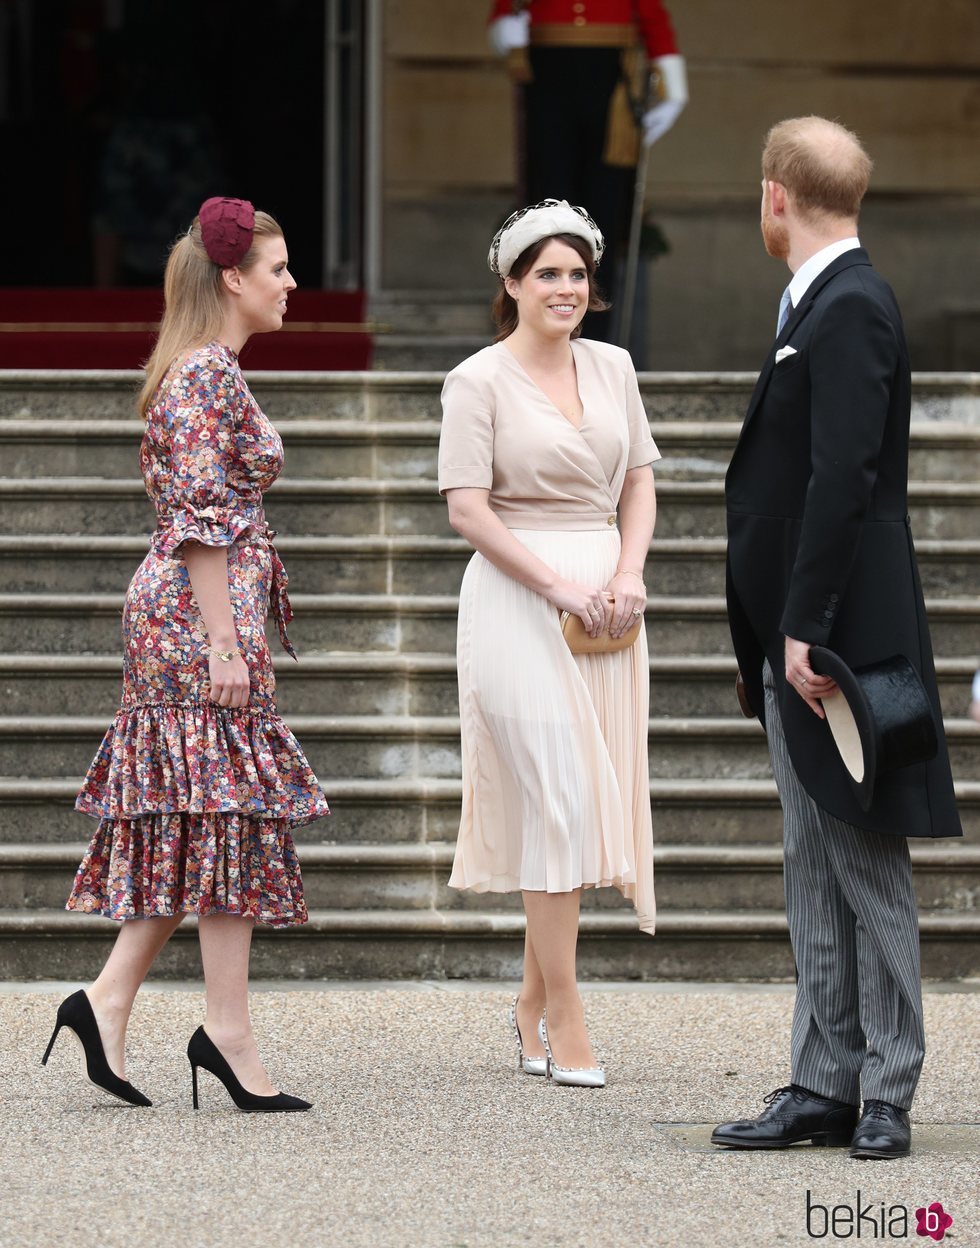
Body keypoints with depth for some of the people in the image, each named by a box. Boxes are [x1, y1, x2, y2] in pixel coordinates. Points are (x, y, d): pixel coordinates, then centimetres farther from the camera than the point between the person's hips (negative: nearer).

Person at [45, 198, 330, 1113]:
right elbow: (203, 522, -19)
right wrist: (225, 646, -20)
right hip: (200, 616, -10)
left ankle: (108, 1000, 7)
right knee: (228, 812, -7)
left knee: (191, 824, 9)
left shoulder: (207, 373, 17)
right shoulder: (208, 377, -13)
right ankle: (228, 1031, -5)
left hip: (178, 617, 10)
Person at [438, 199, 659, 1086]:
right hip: (517, 597, -6)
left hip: (602, 599, 6)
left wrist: (628, 574, -3)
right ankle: (564, 1016, -6)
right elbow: (466, 509, -10)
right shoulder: (479, 381, -5)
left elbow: (640, 480, 14)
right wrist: (558, 588, -15)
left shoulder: (612, 368, 11)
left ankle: (534, 1000, 18)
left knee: (585, 802, 7)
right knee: (556, 797, -10)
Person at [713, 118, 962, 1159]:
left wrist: (805, 630, -24)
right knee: (815, 870, 10)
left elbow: (842, 479, -22)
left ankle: (884, 1098, 1)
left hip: (840, 636, -10)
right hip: (799, 645, 10)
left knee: (866, 864, -4)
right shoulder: (819, 305, 16)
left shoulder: (850, 310, -15)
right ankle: (824, 1087, 14)